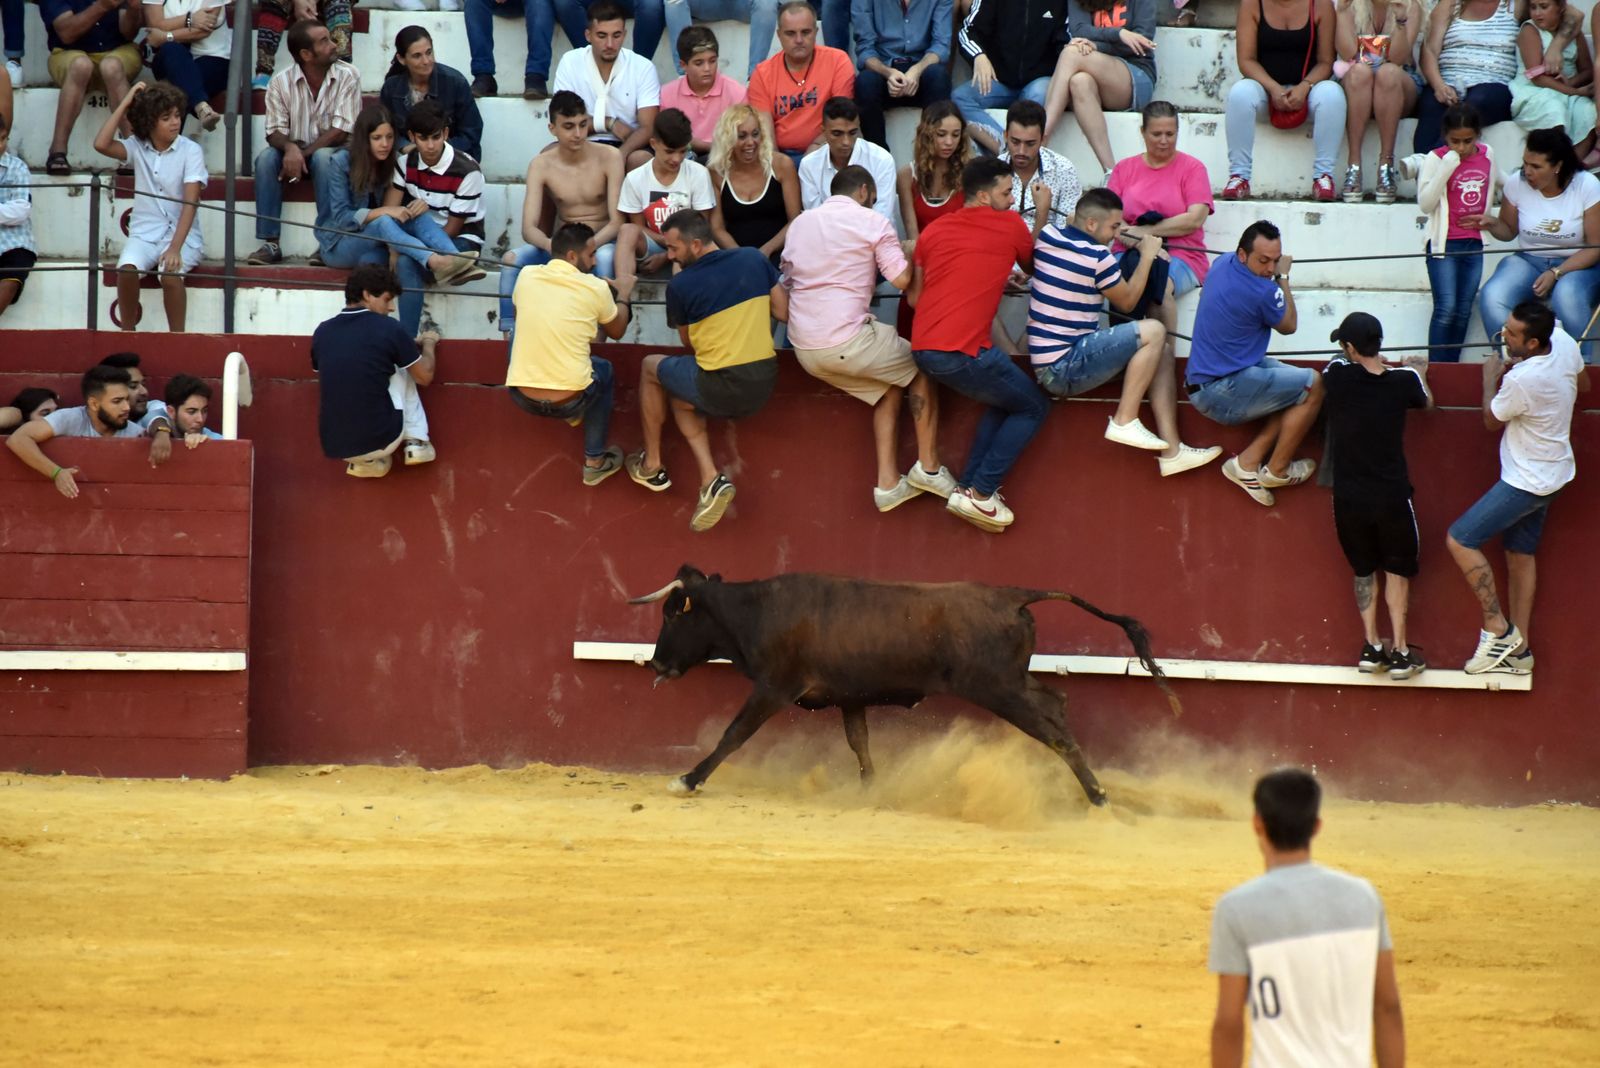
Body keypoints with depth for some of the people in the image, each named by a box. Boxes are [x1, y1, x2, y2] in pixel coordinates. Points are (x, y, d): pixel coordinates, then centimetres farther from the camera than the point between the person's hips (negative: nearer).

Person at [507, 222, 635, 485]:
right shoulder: (595, 288, -5)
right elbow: (616, 332, 14)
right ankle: (595, 461, 32)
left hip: (522, 397, 2)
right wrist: (623, 297, 34)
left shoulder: (527, 276, 1)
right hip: (569, 401, -2)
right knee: (603, 369, 32)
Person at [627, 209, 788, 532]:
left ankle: (652, 466, 33)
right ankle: (711, 480, 13)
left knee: (651, 367, 24)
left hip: (720, 390, -5)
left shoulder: (681, 285, -9)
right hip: (763, 389, 5)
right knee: (680, 400, 31)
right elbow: (784, 312, 4)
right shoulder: (754, 260, 0)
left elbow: (687, 340, 6)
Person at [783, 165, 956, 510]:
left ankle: (888, 483, 13)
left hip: (803, 348, 6)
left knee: (889, 387, 23)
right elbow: (902, 279, -10)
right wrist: (910, 254, 11)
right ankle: (929, 467, 14)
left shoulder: (800, 223, 16)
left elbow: (787, 281, 22)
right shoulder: (872, 222, -2)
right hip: (847, 341, -6)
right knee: (920, 366, 17)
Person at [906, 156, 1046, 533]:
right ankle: (980, 493, 4)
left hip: (923, 347, 7)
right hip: (962, 353, -7)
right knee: (1033, 407, 12)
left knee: (1004, 399, 27)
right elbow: (1034, 267, 20)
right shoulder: (1010, 225, 1)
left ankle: (967, 487, 18)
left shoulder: (934, 230, 15)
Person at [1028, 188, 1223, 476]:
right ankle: (1125, 422, -10)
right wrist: (1147, 256, 5)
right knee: (1153, 332, -18)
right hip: (1064, 370, -9)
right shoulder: (1097, 257, -19)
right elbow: (1127, 301, -3)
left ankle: (1171, 450, 5)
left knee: (1162, 354, 10)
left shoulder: (1048, 237, 4)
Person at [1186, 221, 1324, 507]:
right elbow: (1289, 325, 0)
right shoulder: (1263, 292, -23)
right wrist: (1283, 277, 8)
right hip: (1223, 394, -10)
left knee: (1296, 391, 16)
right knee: (1313, 385, -5)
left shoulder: (1222, 264, 4)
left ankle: (1247, 462, 10)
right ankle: (1276, 471, 9)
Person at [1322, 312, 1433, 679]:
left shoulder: (1338, 376, -12)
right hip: (1391, 495, -1)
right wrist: (1417, 372, 35)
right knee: (1397, 569, 15)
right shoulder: (1403, 380, -10)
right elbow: (1426, 401, 14)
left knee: (1364, 570, 20)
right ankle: (1399, 652, 12)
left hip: (1349, 497, 1)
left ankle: (1371, 647, 19)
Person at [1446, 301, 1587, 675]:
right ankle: (1518, 648, 24)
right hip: (1553, 472, 9)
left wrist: (1490, 377, 4)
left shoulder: (1520, 381, -33)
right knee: (1520, 553, 18)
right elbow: (1583, 385, 13)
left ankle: (1497, 629, -1)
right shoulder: (1563, 342, -10)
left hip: (1527, 481, -9)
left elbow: (1491, 420, -11)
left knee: (1460, 540, -5)